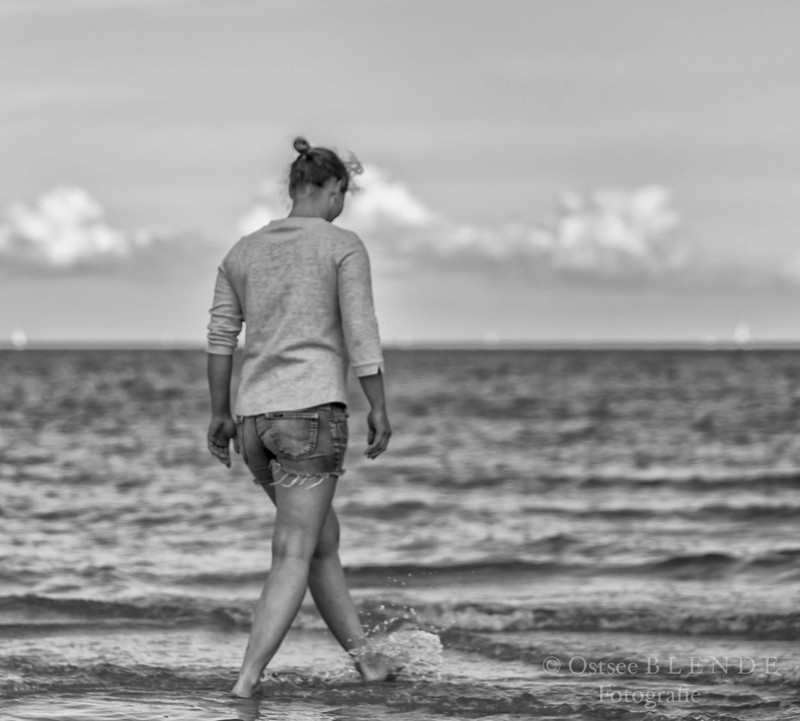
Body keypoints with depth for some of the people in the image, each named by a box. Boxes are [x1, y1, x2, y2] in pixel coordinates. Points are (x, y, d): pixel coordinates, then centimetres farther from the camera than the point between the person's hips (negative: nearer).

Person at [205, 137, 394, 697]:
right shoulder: (344, 246, -3)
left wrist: (221, 414, 19)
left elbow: (220, 338, 12)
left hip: (255, 418, 6)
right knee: (294, 557, -6)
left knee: (323, 537, 22)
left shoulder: (244, 252, 13)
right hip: (313, 410, -6)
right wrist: (379, 410, -3)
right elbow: (361, 334, -9)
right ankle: (248, 680, -17)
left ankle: (364, 655, 27)